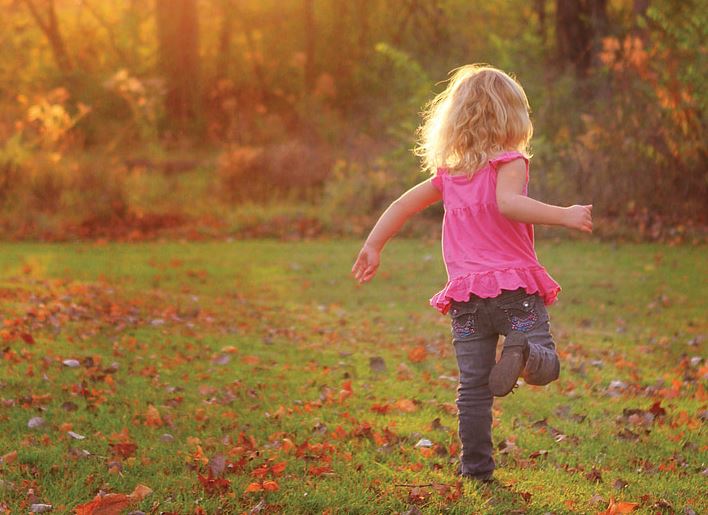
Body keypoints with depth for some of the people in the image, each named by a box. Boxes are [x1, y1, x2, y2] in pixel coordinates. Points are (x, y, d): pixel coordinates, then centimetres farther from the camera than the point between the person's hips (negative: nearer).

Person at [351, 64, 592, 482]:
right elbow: (508, 203, -22)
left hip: (466, 295, 5)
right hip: (516, 287, -4)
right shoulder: (508, 163, -2)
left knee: (473, 386, 9)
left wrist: (374, 246, 28)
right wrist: (564, 216, -23)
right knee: (546, 364, -5)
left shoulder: (448, 173, 16)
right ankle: (524, 351, -37)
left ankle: (476, 465, 7)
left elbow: (404, 204, 20)